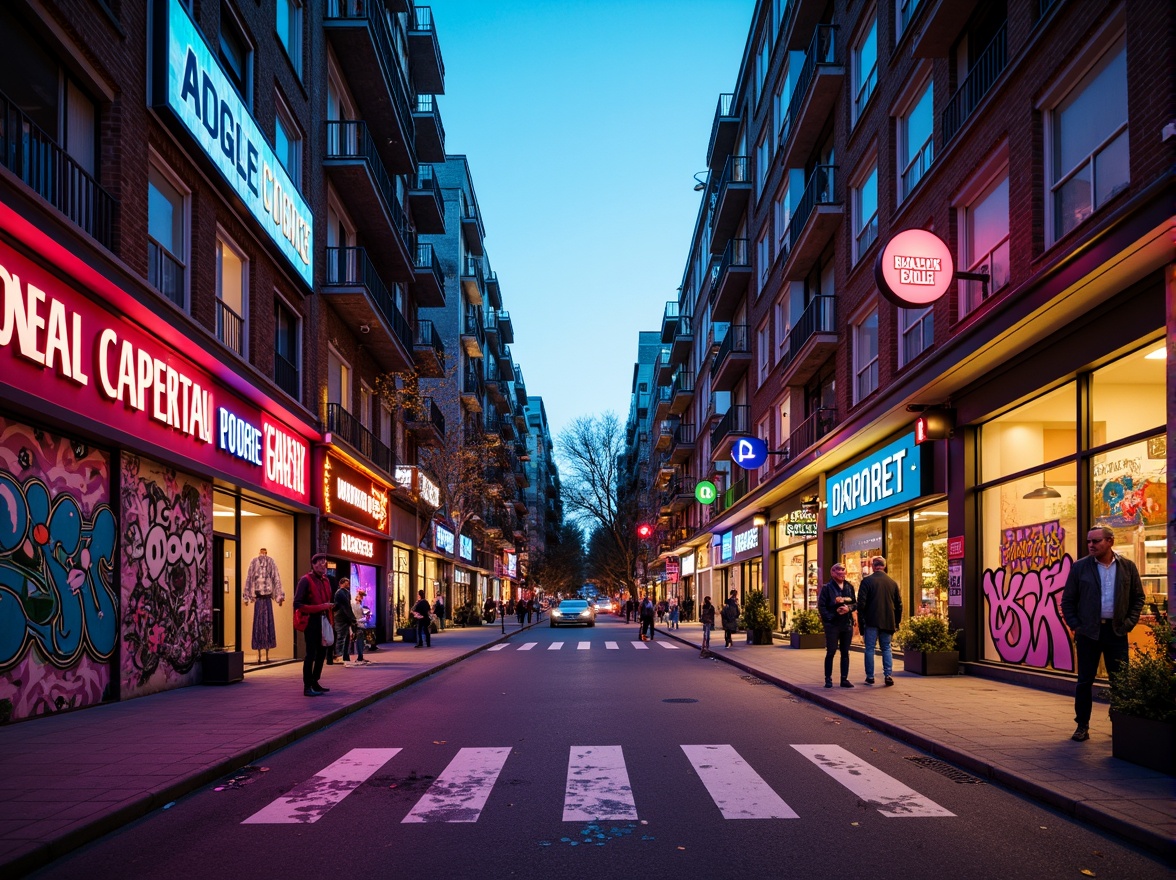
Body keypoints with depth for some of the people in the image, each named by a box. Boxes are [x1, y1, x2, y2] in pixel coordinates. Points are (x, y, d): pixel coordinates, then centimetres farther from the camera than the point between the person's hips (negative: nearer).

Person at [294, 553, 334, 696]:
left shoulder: (325, 581, 14)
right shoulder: (305, 580, -9)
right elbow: (297, 604, -14)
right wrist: (319, 607, -20)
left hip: (323, 621, 8)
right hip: (312, 621, -8)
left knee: (322, 653, 13)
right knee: (311, 653, -4)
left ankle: (314, 683, 24)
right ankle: (307, 687, 2)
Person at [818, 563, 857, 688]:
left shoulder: (849, 587, 10)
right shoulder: (827, 588, -3)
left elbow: (855, 603, 13)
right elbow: (821, 605, -5)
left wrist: (849, 608, -8)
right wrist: (828, 618, -14)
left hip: (847, 624, 4)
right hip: (832, 625, -4)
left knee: (845, 652, 7)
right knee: (830, 652, -1)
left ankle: (844, 679, 12)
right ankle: (828, 679, 4)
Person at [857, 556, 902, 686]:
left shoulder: (867, 581, -7)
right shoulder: (892, 582, 5)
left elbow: (861, 603, -10)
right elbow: (899, 604, 9)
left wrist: (861, 621, -2)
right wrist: (896, 622, 16)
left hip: (871, 621, -3)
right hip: (888, 622, 3)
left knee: (870, 648, 6)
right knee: (886, 648, 12)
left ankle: (870, 676, 8)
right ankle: (888, 675, 1)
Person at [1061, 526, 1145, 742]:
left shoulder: (1128, 567, 3)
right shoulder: (1080, 567, 0)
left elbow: (1138, 597, 9)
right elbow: (1067, 600, 4)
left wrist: (1129, 623, -1)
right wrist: (1075, 625, -4)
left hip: (1116, 631, 1)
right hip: (1088, 632, -1)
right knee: (1085, 680, 3)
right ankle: (1082, 725, 11)